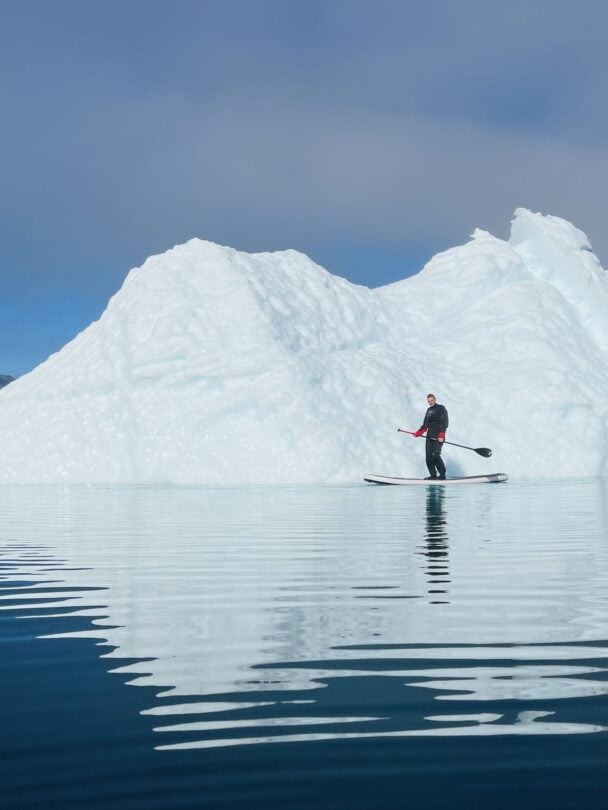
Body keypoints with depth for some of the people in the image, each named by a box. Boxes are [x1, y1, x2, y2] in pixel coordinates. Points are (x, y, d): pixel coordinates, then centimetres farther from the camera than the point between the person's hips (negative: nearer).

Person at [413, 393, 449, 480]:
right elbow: (425, 425, 22)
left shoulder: (441, 408, -2)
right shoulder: (429, 410, 20)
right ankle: (433, 475, 9)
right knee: (429, 457, 1)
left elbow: (444, 423, -10)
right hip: (430, 436, 7)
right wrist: (417, 433, 12)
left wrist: (441, 436, -19)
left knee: (436, 456, -16)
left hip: (438, 437, -7)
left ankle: (442, 474, -4)